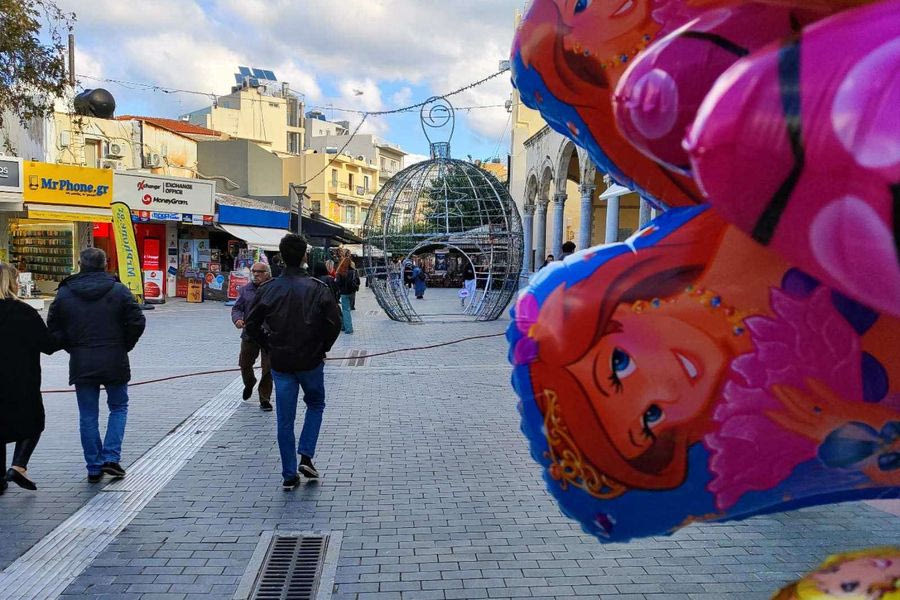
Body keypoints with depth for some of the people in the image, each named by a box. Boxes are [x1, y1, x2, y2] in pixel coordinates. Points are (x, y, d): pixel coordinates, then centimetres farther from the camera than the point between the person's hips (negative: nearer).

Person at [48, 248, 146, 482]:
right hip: (114, 362, -1)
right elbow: (137, 322, -9)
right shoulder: (119, 291, -5)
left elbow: (54, 329, 3)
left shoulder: (64, 293, 1)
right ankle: (111, 457, 5)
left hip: (81, 364, 1)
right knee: (118, 407, 16)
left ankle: (94, 468, 15)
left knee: (88, 416, 10)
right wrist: (124, 347, 5)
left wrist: (73, 349, 13)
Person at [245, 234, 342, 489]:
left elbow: (252, 325, -1)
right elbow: (334, 323, -13)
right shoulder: (318, 288, -10)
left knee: (284, 420, 10)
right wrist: (322, 347, 3)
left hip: (280, 363, 2)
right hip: (311, 361, -1)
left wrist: (270, 346, 11)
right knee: (316, 405, 23)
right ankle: (306, 456, 10)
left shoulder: (269, 289, -3)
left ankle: (289, 474, 14)